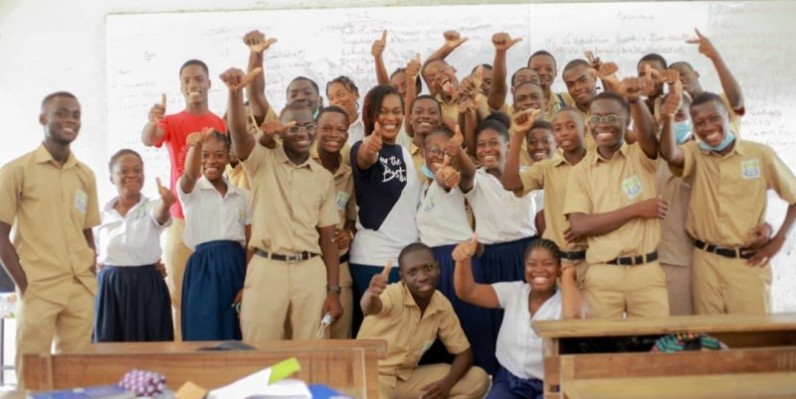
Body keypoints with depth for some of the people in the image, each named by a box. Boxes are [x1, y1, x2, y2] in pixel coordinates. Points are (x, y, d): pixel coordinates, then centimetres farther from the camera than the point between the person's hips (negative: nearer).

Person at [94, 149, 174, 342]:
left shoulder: (151, 207, -2)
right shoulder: (102, 215, 5)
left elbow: (160, 215, -28)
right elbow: (94, 255, 17)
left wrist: (165, 203, -50)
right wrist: (100, 265, -4)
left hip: (146, 287, -2)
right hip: (110, 288, 2)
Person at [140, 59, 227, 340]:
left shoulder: (224, 125, 8)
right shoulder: (171, 122, 5)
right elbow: (148, 139, -15)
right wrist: (152, 122, -37)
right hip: (181, 221, -1)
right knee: (179, 295, 0)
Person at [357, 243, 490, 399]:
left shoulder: (442, 305, -3)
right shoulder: (393, 294, -21)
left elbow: (464, 352, 4)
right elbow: (369, 307, -46)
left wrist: (447, 383, -17)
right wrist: (371, 295, -71)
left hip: (408, 377, 6)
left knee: (478, 379, -7)